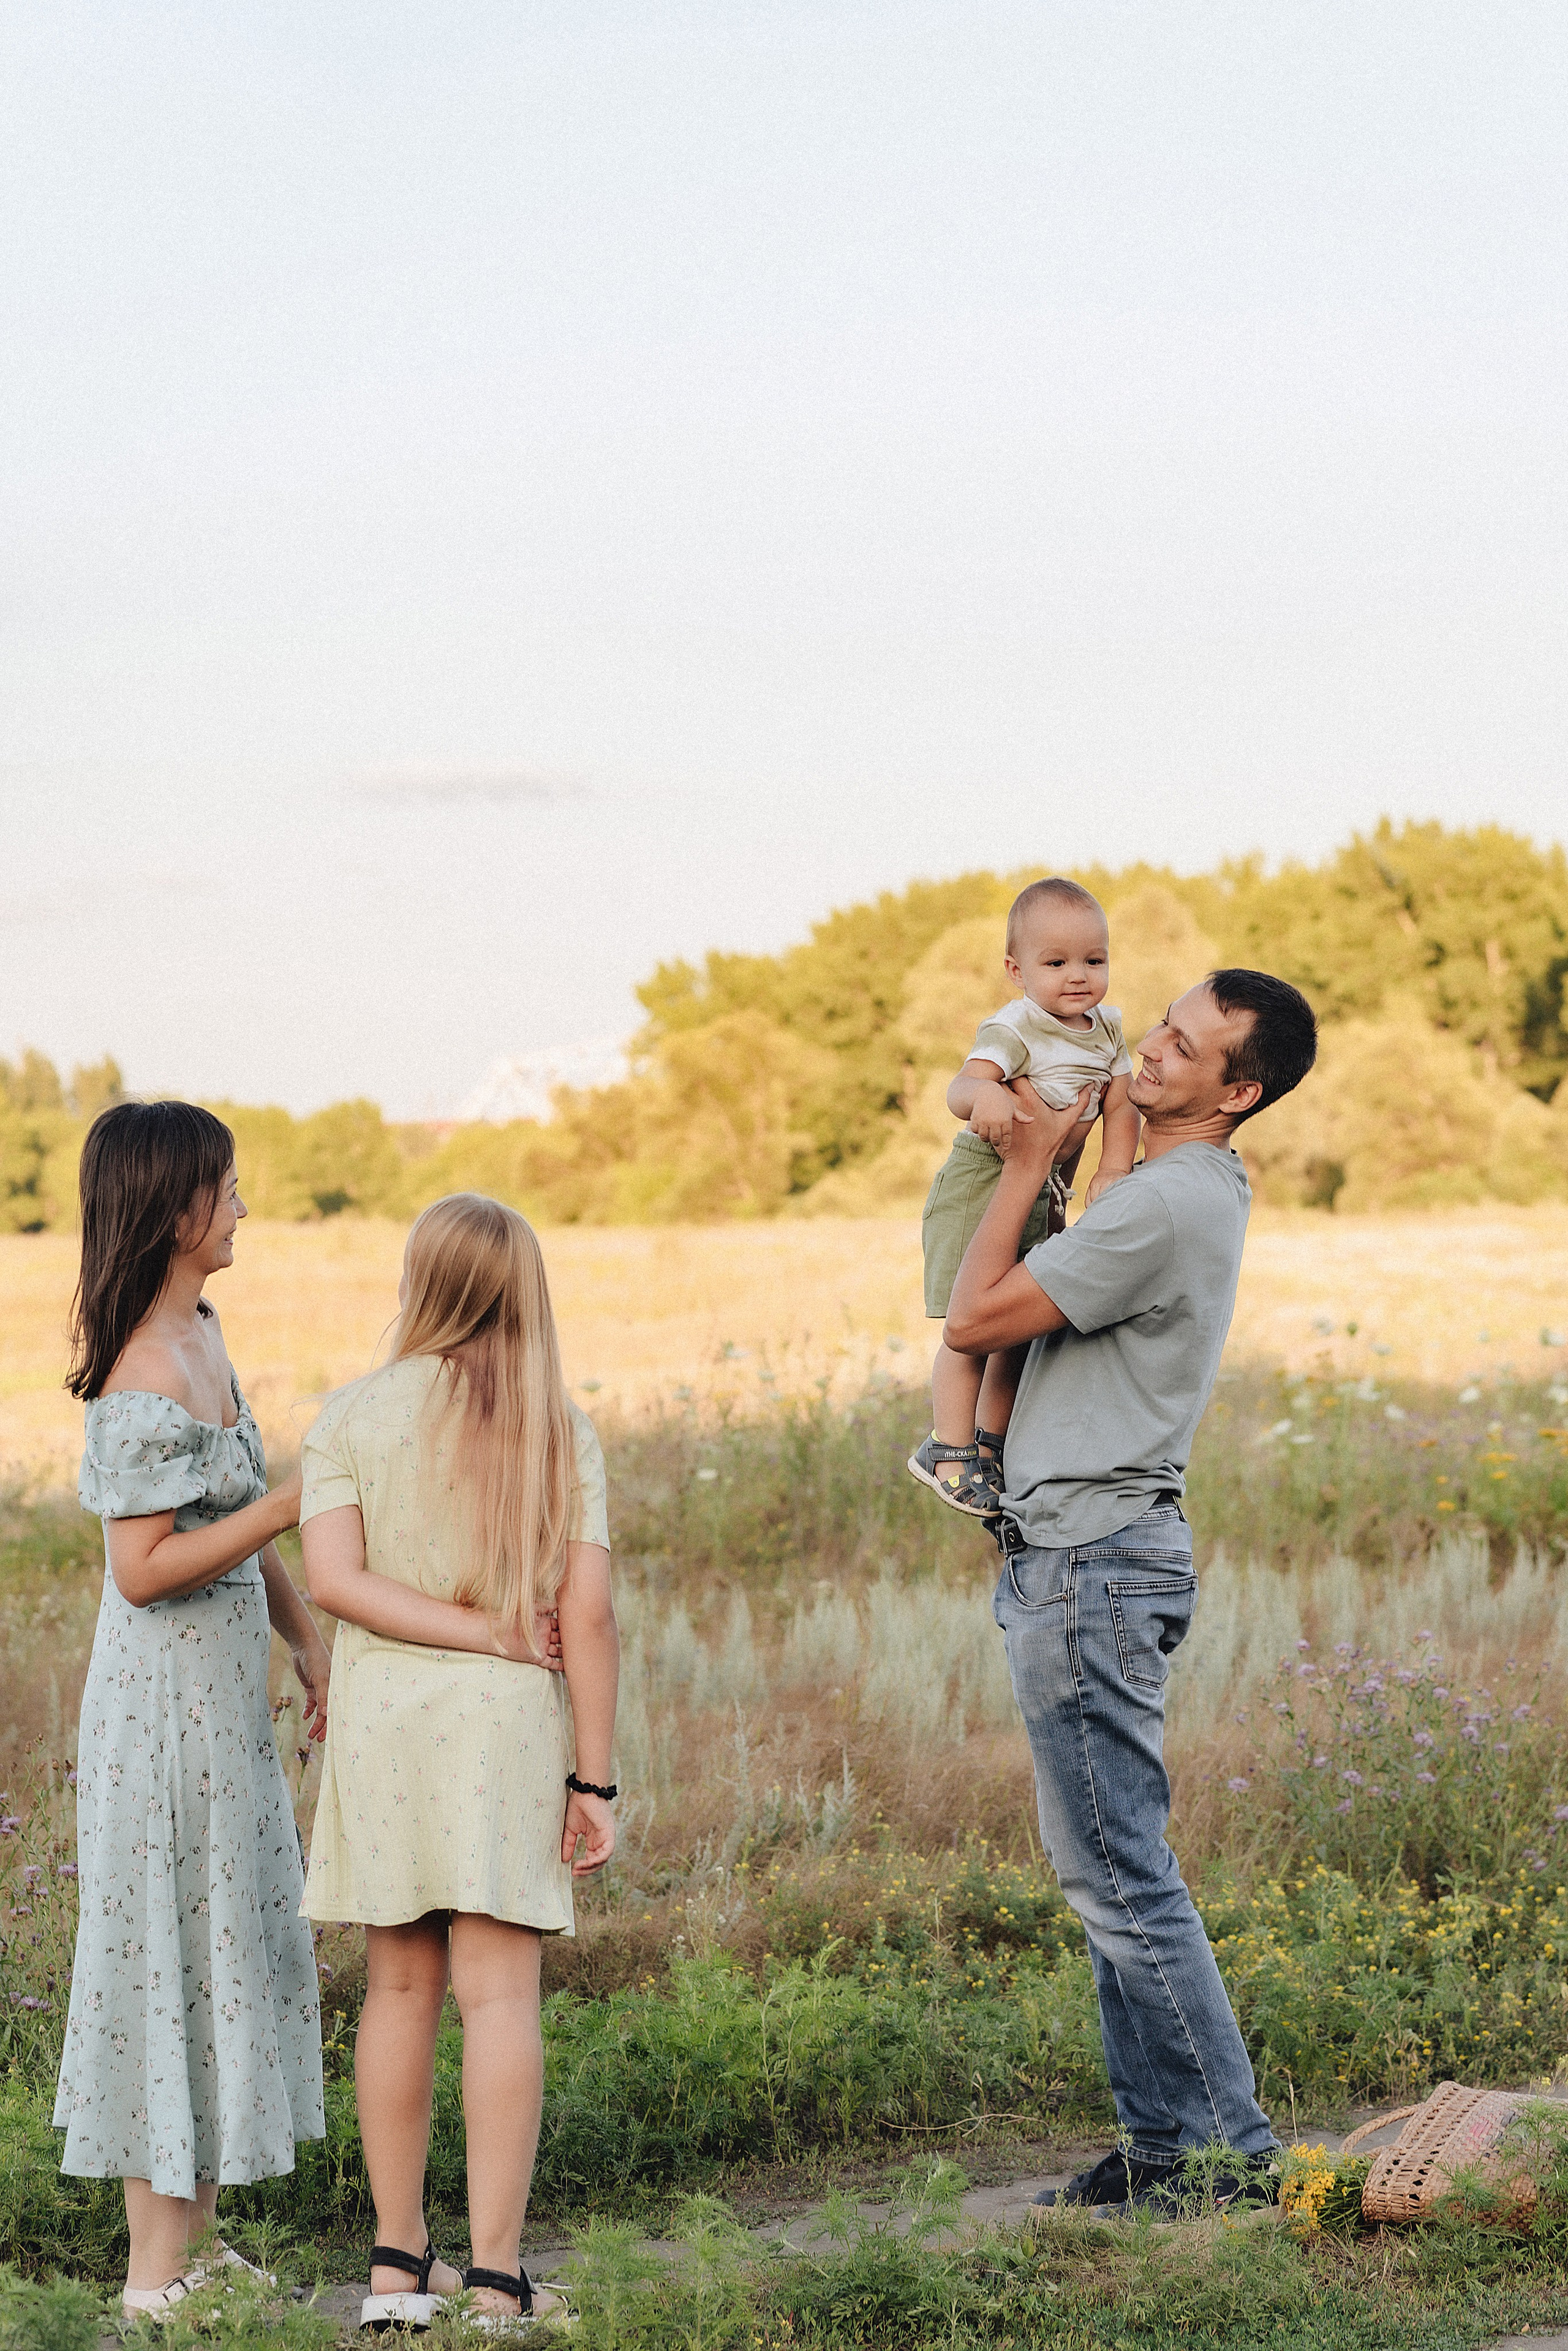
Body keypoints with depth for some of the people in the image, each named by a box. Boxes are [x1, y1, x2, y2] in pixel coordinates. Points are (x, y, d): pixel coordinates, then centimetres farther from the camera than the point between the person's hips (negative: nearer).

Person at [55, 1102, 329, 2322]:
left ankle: (191, 2242, 23)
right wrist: (290, 1503, -21)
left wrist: (309, 1638, 14)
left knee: (233, 1948, 14)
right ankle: (156, 2270, 7)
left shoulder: (203, 1334, 9)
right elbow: (144, 1569, -23)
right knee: (175, 1957, -2)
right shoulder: (147, 1380, -21)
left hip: (225, 1690, 9)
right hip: (167, 1699, -9)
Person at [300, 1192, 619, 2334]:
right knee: (500, 1991, -1)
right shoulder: (560, 1428, 0)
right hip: (509, 1723, -1)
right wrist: (594, 1779, 0)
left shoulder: (354, 1418, 1)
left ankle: (400, 2260, 17)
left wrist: (484, 1631, -7)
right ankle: (497, 2278, -4)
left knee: (401, 1984, 12)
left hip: (381, 1714, 2)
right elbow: (589, 1615, -4)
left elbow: (335, 1578, -11)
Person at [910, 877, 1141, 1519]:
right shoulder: (1015, 1030, -19)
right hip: (981, 1184, -8)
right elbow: (959, 1089, -34)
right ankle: (949, 1451, -4)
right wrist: (983, 1094, -57)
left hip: (1044, 1196, 8)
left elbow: (1120, 1106, 3)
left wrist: (1112, 1173, -13)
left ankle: (992, 1449, 26)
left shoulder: (1106, 1028, 5)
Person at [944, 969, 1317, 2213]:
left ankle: (1233, 2147, -4)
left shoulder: (1168, 1204, -18)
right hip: (1088, 1558, 11)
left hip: (1091, 1562, -11)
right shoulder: (1193, 1191, 16)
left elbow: (976, 1317, -14)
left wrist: (1029, 1163, -5)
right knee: (1119, 1870, 12)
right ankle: (1164, 2141, 16)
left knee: (1121, 1875, -8)